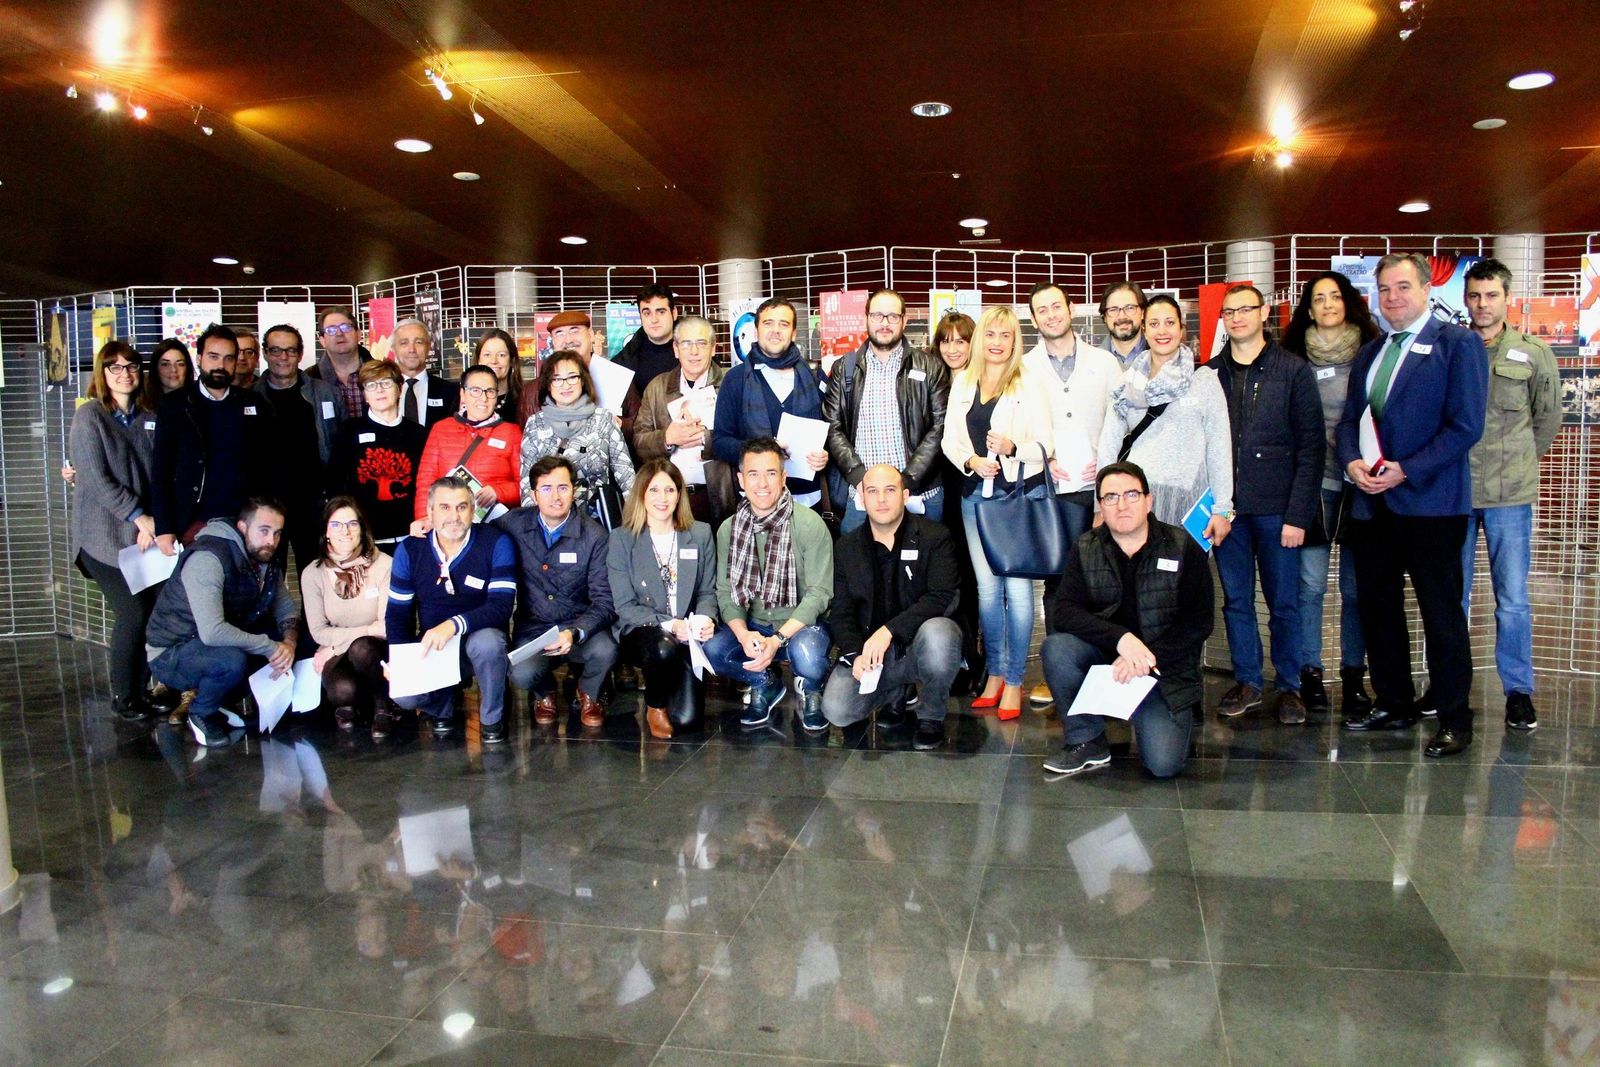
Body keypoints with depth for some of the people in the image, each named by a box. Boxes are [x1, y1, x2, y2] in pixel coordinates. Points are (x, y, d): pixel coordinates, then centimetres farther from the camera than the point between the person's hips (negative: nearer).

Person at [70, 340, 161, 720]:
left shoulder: (150, 417, 12)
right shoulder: (89, 416, -3)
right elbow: (96, 479, -10)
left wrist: (156, 523, -4)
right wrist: (140, 518, -14)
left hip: (147, 531, 4)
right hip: (106, 535, -4)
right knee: (133, 613, -8)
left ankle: (146, 688, 12)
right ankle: (123, 697, 9)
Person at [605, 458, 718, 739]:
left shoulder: (700, 534, 5)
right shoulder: (621, 539, -3)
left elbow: (707, 591, 8)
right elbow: (625, 606, -6)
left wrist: (706, 618, -14)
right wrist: (670, 625, -19)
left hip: (686, 634, 2)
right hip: (641, 632, -2)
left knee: (686, 718, -14)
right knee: (664, 648, -38)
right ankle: (655, 707, -5)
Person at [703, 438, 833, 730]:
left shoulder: (810, 524, -13)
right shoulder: (729, 529, 0)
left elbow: (818, 593, -15)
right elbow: (725, 592, -1)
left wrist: (778, 639, -26)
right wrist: (744, 634, -21)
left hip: (803, 624, -4)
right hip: (753, 625, 4)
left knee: (806, 652, -37)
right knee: (711, 649, -24)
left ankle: (810, 690, 2)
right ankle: (766, 683, 8)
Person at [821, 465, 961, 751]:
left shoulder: (934, 537, -6)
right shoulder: (846, 547, 6)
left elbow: (942, 597, -18)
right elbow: (840, 613, 3)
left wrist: (889, 630, -28)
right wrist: (856, 655, -16)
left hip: (917, 645, -3)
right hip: (868, 651, 3)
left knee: (937, 631, -38)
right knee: (836, 711, -19)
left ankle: (931, 717, -8)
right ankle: (897, 689, 17)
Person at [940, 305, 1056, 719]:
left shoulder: (1032, 380, -2)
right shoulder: (963, 382, 11)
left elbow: (1045, 443, -6)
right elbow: (951, 439, 10)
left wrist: (1013, 447, -25)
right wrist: (971, 461, -9)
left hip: (1023, 492, -4)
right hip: (976, 493, 4)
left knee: (1017, 585, -3)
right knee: (986, 587, 9)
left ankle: (1014, 680, 7)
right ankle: (995, 673, 22)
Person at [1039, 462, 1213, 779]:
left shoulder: (1182, 547, -5)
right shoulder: (1086, 549, 0)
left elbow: (1199, 621, -7)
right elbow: (1063, 610, -11)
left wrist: (1147, 658, -20)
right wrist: (1120, 638, -27)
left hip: (1166, 664, -2)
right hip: (1104, 655, 2)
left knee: (1164, 763, -18)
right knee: (1055, 648, -29)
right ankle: (1087, 743, -9)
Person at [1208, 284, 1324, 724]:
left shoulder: (1293, 371, 1)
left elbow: (1311, 447, -3)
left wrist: (1298, 514, -10)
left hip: (1276, 509, -2)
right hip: (1226, 507, 2)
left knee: (1284, 602, 5)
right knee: (1236, 600, 9)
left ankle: (1289, 685, 19)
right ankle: (1247, 681, 22)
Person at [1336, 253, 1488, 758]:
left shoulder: (1459, 343, -3)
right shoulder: (1368, 353, 17)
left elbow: (1466, 426, -11)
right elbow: (1349, 419, 16)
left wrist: (1406, 470, -16)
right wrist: (1352, 461, -4)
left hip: (1431, 501, -6)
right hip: (1372, 502, 6)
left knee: (1442, 612, 1)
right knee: (1377, 608, 11)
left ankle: (1454, 721, 12)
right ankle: (1393, 704, 25)